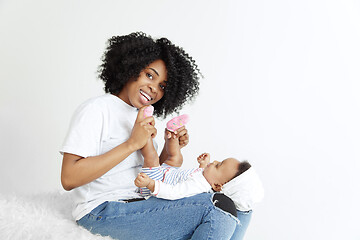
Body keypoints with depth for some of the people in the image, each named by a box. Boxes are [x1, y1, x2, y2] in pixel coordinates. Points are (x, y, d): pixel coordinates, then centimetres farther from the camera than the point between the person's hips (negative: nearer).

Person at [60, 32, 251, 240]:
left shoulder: (143, 118, 17)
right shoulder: (96, 110, -7)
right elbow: (69, 179, -18)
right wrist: (132, 144, -18)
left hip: (143, 205, 8)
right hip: (103, 212, -8)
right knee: (217, 215, -24)